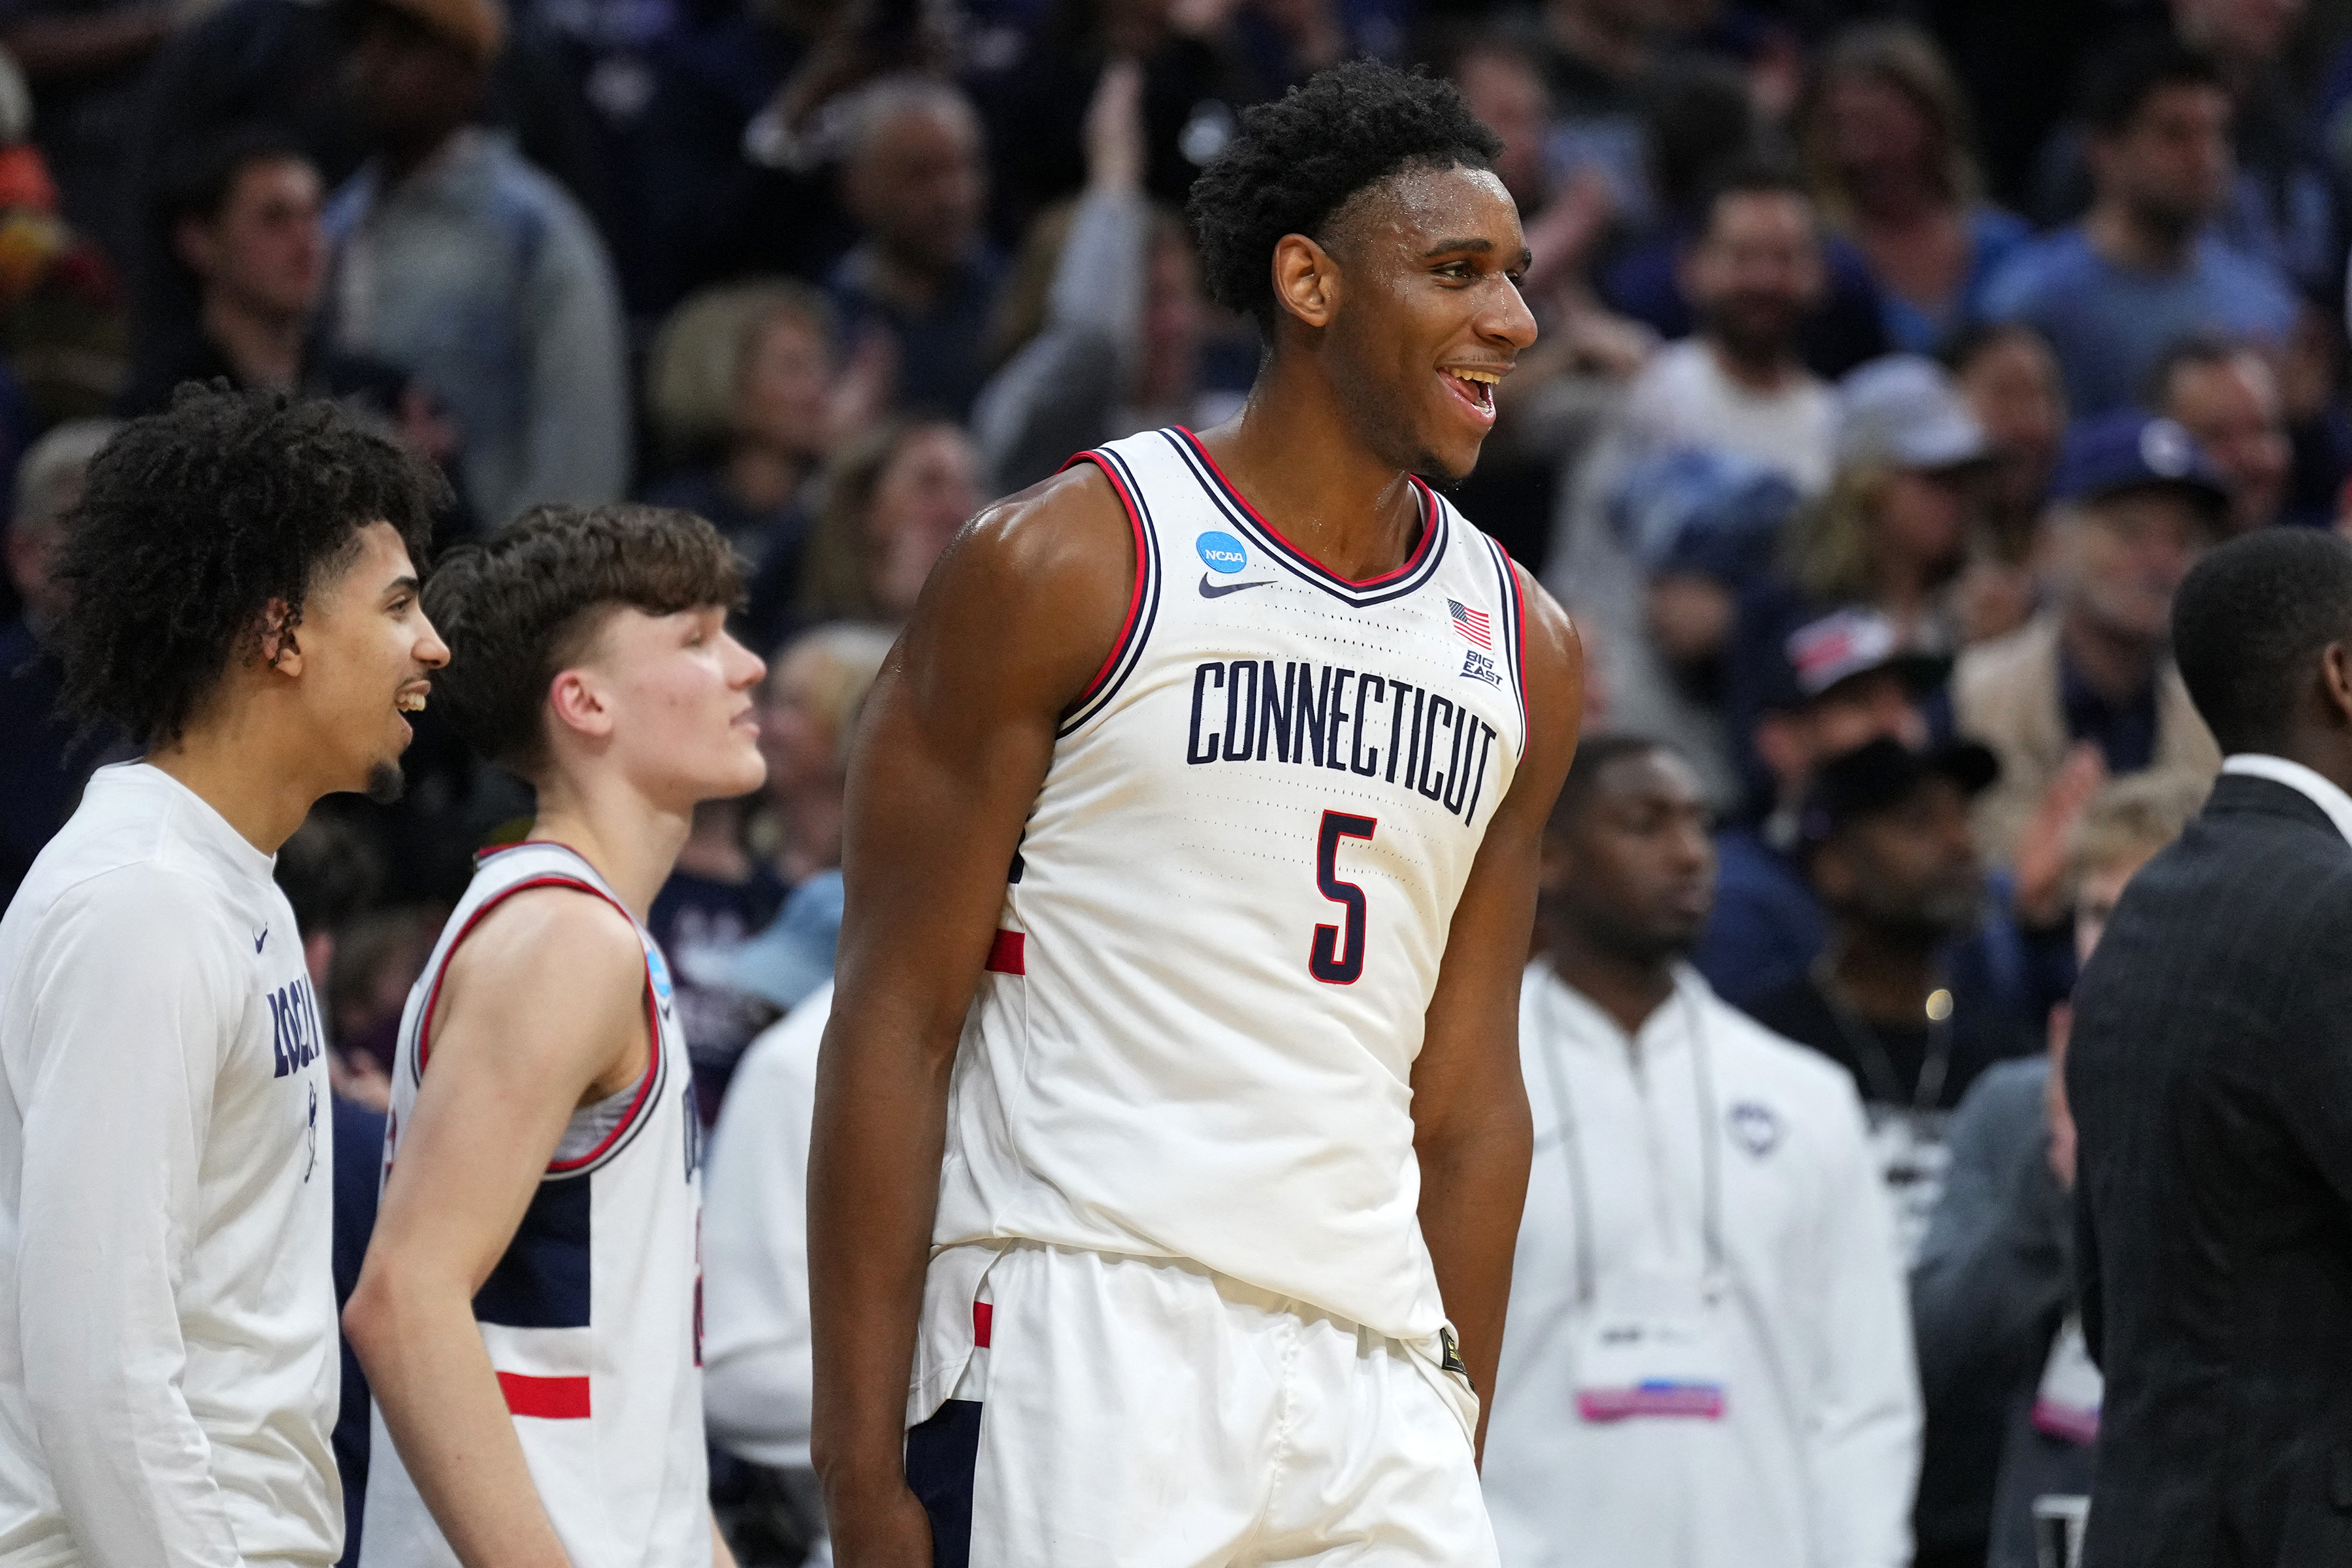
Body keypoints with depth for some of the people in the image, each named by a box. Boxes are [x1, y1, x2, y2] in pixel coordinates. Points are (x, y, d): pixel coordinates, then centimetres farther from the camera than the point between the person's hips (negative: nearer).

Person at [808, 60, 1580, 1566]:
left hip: (1373, 1367, 6)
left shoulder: (1524, 649, 14)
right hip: (1083, 1334, -6)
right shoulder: (1063, 566, -2)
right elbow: (894, 1025, -4)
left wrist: (1458, 1443, 13)